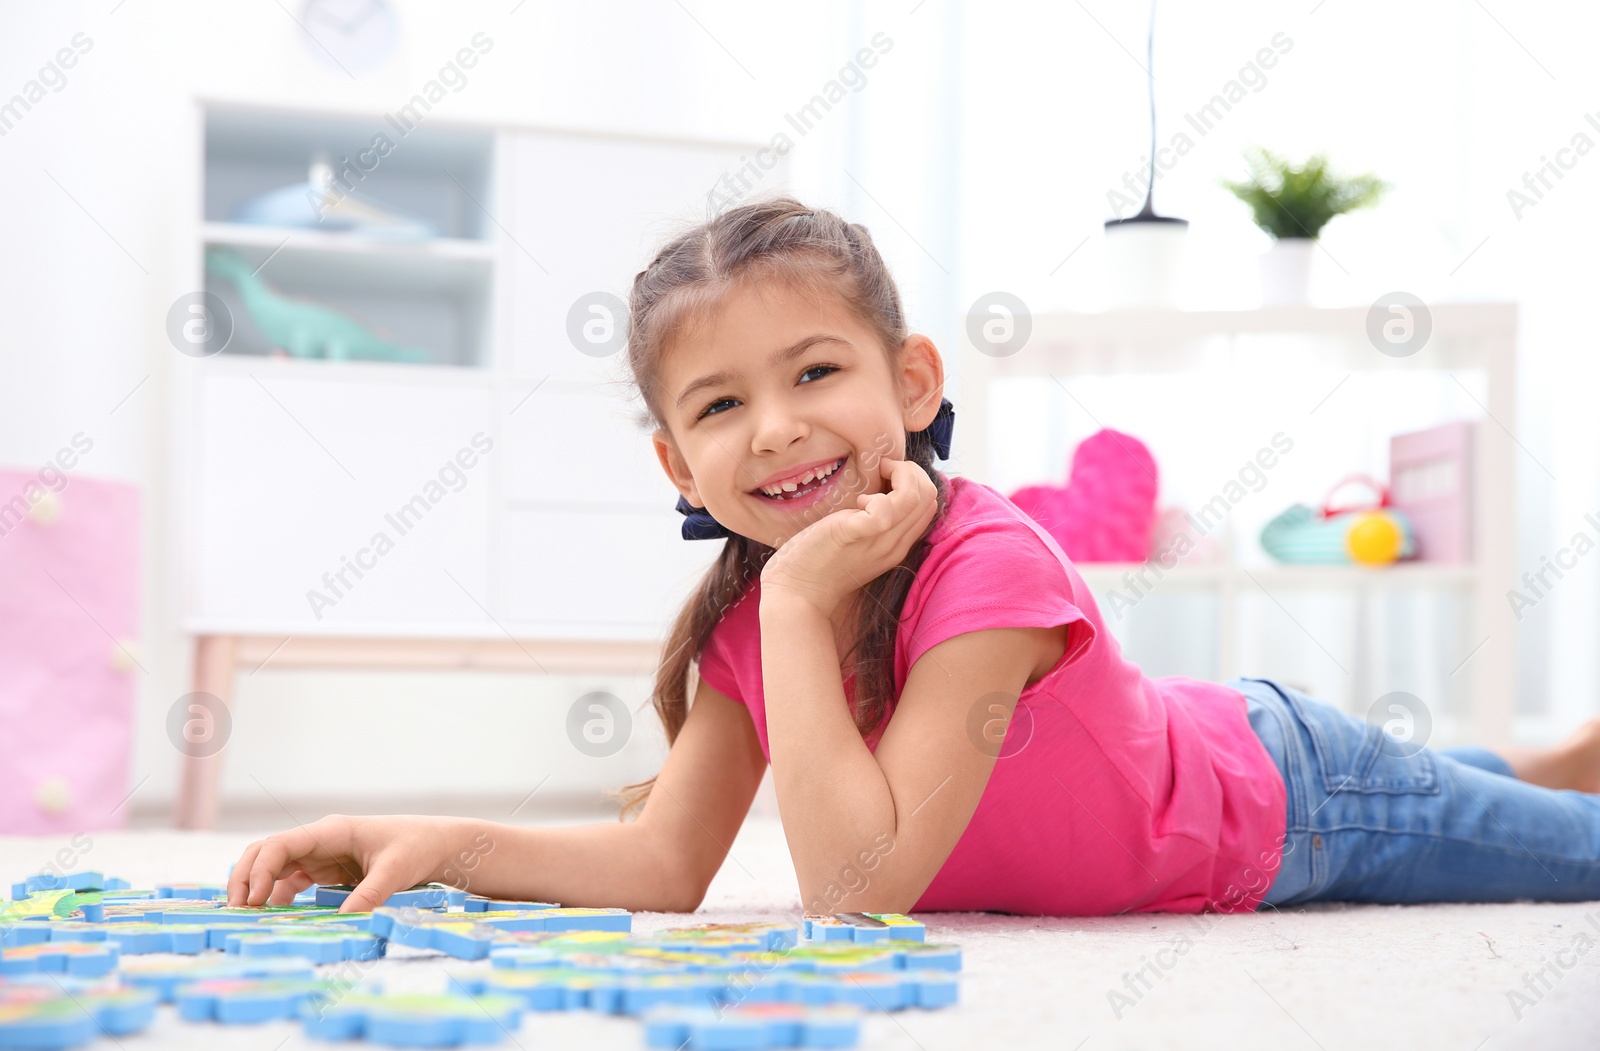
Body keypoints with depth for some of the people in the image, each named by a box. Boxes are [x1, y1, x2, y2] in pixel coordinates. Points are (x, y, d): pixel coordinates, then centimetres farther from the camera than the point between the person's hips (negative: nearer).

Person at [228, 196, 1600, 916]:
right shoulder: (747, 615, -20)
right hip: (1183, 762, 7)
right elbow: (664, 864, -21)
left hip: (1296, 801, -6)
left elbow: (857, 885, -46)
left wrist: (799, 604, -46)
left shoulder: (990, 570, -41)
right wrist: (446, 844, -34)